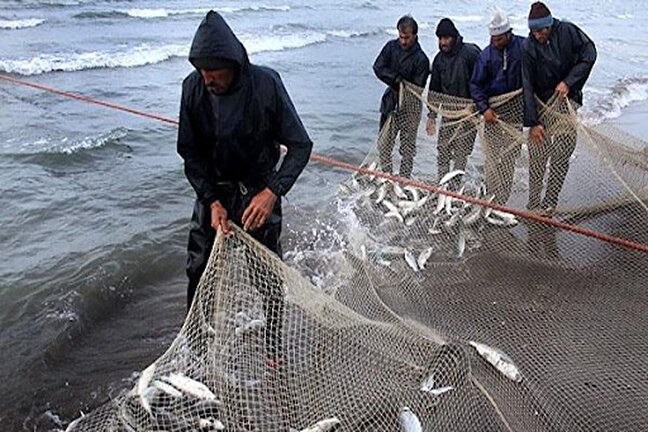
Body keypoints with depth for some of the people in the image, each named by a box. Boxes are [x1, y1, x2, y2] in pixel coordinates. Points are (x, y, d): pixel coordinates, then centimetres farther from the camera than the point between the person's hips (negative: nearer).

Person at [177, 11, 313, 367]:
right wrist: (212, 201, -17)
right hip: (212, 192, 3)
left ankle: (274, 341, 24)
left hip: (259, 192, -3)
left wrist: (272, 191, -30)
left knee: (267, 274, 0)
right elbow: (190, 152, -6)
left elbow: (300, 145, -17)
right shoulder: (193, 87, -13)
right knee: (199, 270, 10)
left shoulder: (266, 84, -22)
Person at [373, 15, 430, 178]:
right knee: (383, 143, 5)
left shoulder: (421, 59, -12)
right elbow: (378, 67, -5)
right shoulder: (391, 47, 1)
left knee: (408, 146, 4)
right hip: (391, 101, 4)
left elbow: (418, 87, -13)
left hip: (410, 106, -4)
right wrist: (396, 78, -14)